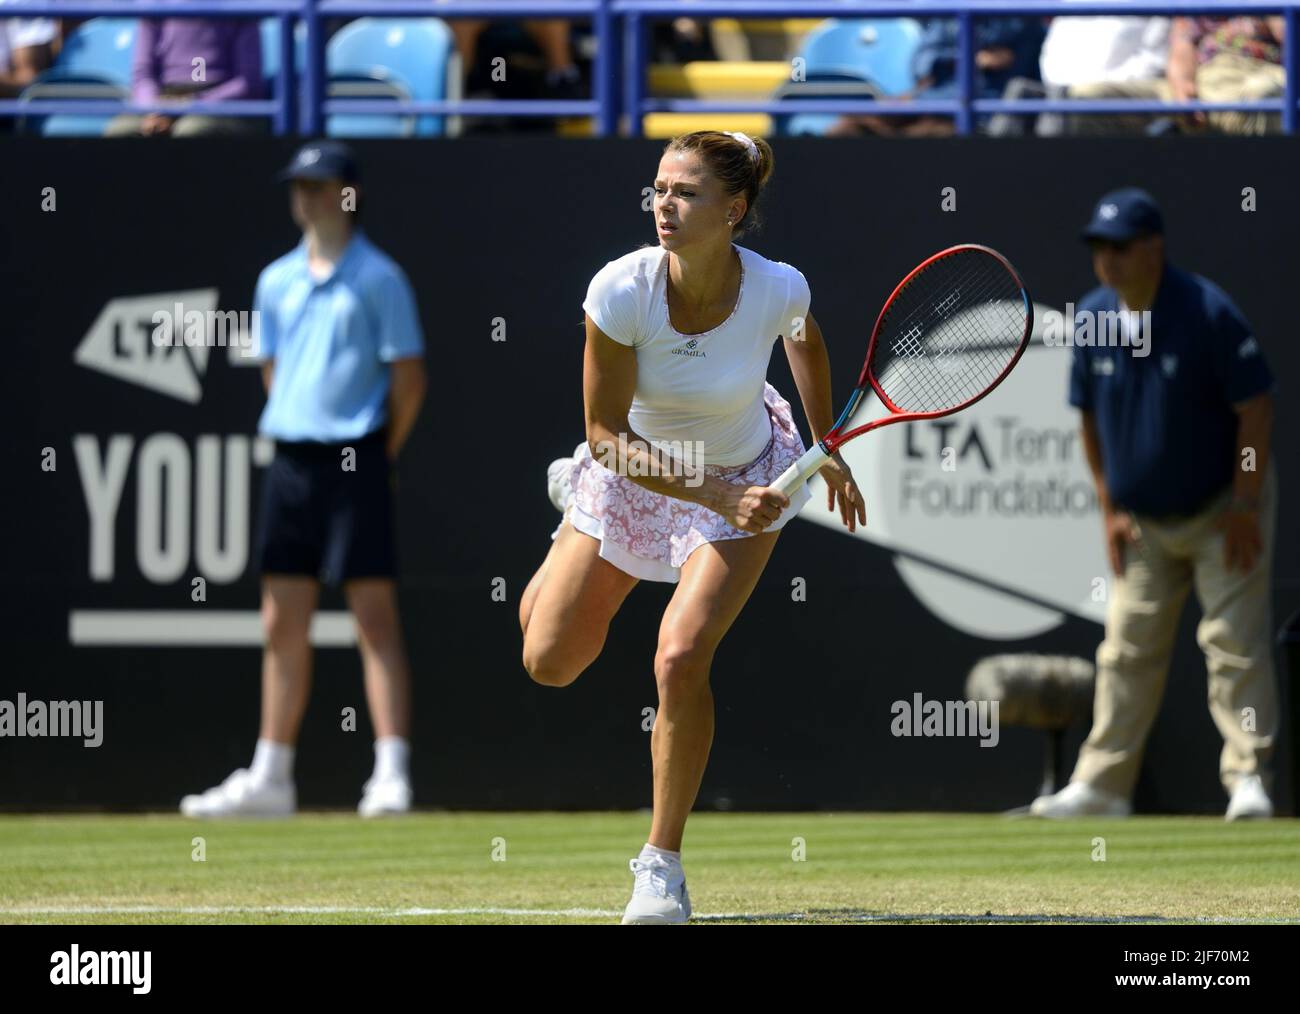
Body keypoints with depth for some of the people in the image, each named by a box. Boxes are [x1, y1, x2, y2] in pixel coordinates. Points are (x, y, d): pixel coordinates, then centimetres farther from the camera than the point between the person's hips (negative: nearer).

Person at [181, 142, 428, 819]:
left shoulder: (377, 279, -4)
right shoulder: (276, 281, 13)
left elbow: (409, 378, -4)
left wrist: (377, 455, 1)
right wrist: (296, 435, 11)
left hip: (355, 463, -6)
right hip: (290, 458, 6)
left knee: (375, 620, -9)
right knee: (282, 625, 8)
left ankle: (391, 776, -12)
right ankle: (270, 777, 13)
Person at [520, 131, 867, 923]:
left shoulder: (778, 289, -28)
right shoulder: (622, 291, -31)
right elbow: (607, 434, -24)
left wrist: (829, 452, 10)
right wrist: (719, 496, -32)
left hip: (748, 474, -1)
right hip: (632, 472, 1)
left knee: (681, 659, -21)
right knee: (550, 664, 9)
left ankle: (663, 861, -3)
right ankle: (566, 553, 47)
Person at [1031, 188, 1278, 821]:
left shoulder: (1207, 312, -20)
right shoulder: (1092, 318, -4)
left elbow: (1256, 407, -17)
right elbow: (1090, 418, 8)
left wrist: (1244, 507, -17)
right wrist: (1110, 508, 5)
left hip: (1223, 510, -5)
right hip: (1142, 519, 5)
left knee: (1234, 639, -10)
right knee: (1127, 649, 5)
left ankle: (1248, 780, -11)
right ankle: (1100, 785, 8)